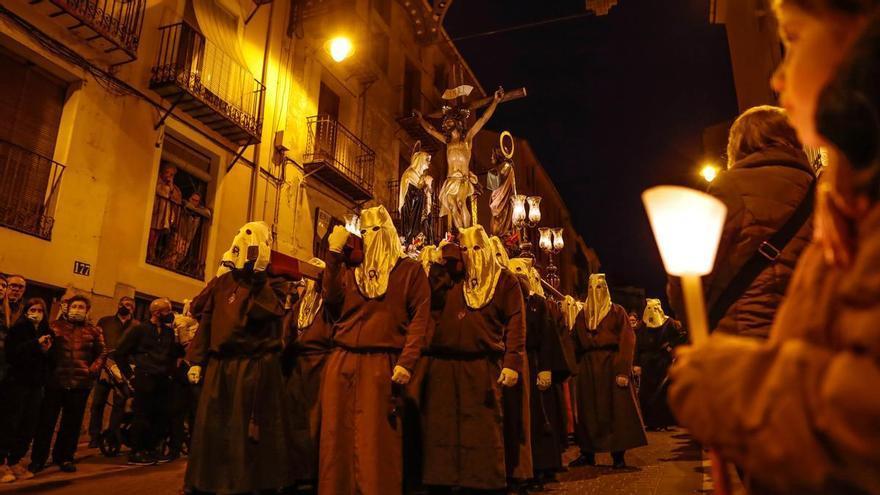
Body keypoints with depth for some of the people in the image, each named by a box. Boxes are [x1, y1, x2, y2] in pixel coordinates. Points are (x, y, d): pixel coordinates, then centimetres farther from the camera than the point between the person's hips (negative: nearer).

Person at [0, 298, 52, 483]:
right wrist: (35, 344, -19)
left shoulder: (46, 332, 12)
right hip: (17, 382, -4)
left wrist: (46, 351, -6)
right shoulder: (18, 329, -1)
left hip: (35, 384, 5)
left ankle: (15, 462, 14)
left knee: (28, 426, 4)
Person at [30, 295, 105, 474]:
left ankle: (64, 457, 22)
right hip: (55, 381, -1)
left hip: (80, 384, 1)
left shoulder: (94, 331, 7)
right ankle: (38, 459, 17)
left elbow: (100, 354, 9)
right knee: (46, 421, 5)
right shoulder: (56, 326, 6)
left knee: (72, 423, 9)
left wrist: (92, 370, -4)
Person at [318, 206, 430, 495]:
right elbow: (332, 304, 3)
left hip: (382, 365, -4)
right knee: (338, 439, 7)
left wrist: (406, 363, -15)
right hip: (341, 363, 4)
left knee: (376, 443, 0)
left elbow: (420, 317, -4)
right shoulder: (349, 269, 18)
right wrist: (334, 255, 2)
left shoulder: (410, 270, 5)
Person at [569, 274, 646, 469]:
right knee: (587, 410, 6)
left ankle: (618, 455, 7)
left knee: (616, 409, -2)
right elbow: (575, 343, 8)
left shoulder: (617, 312, 1)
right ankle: (587, 453, 15)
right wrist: (576, 367, -5)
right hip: (588, 367, 4)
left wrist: (623, 371, -17)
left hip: (611, 365, -3)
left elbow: (626, 342, -8)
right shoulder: (582, 315, 13)